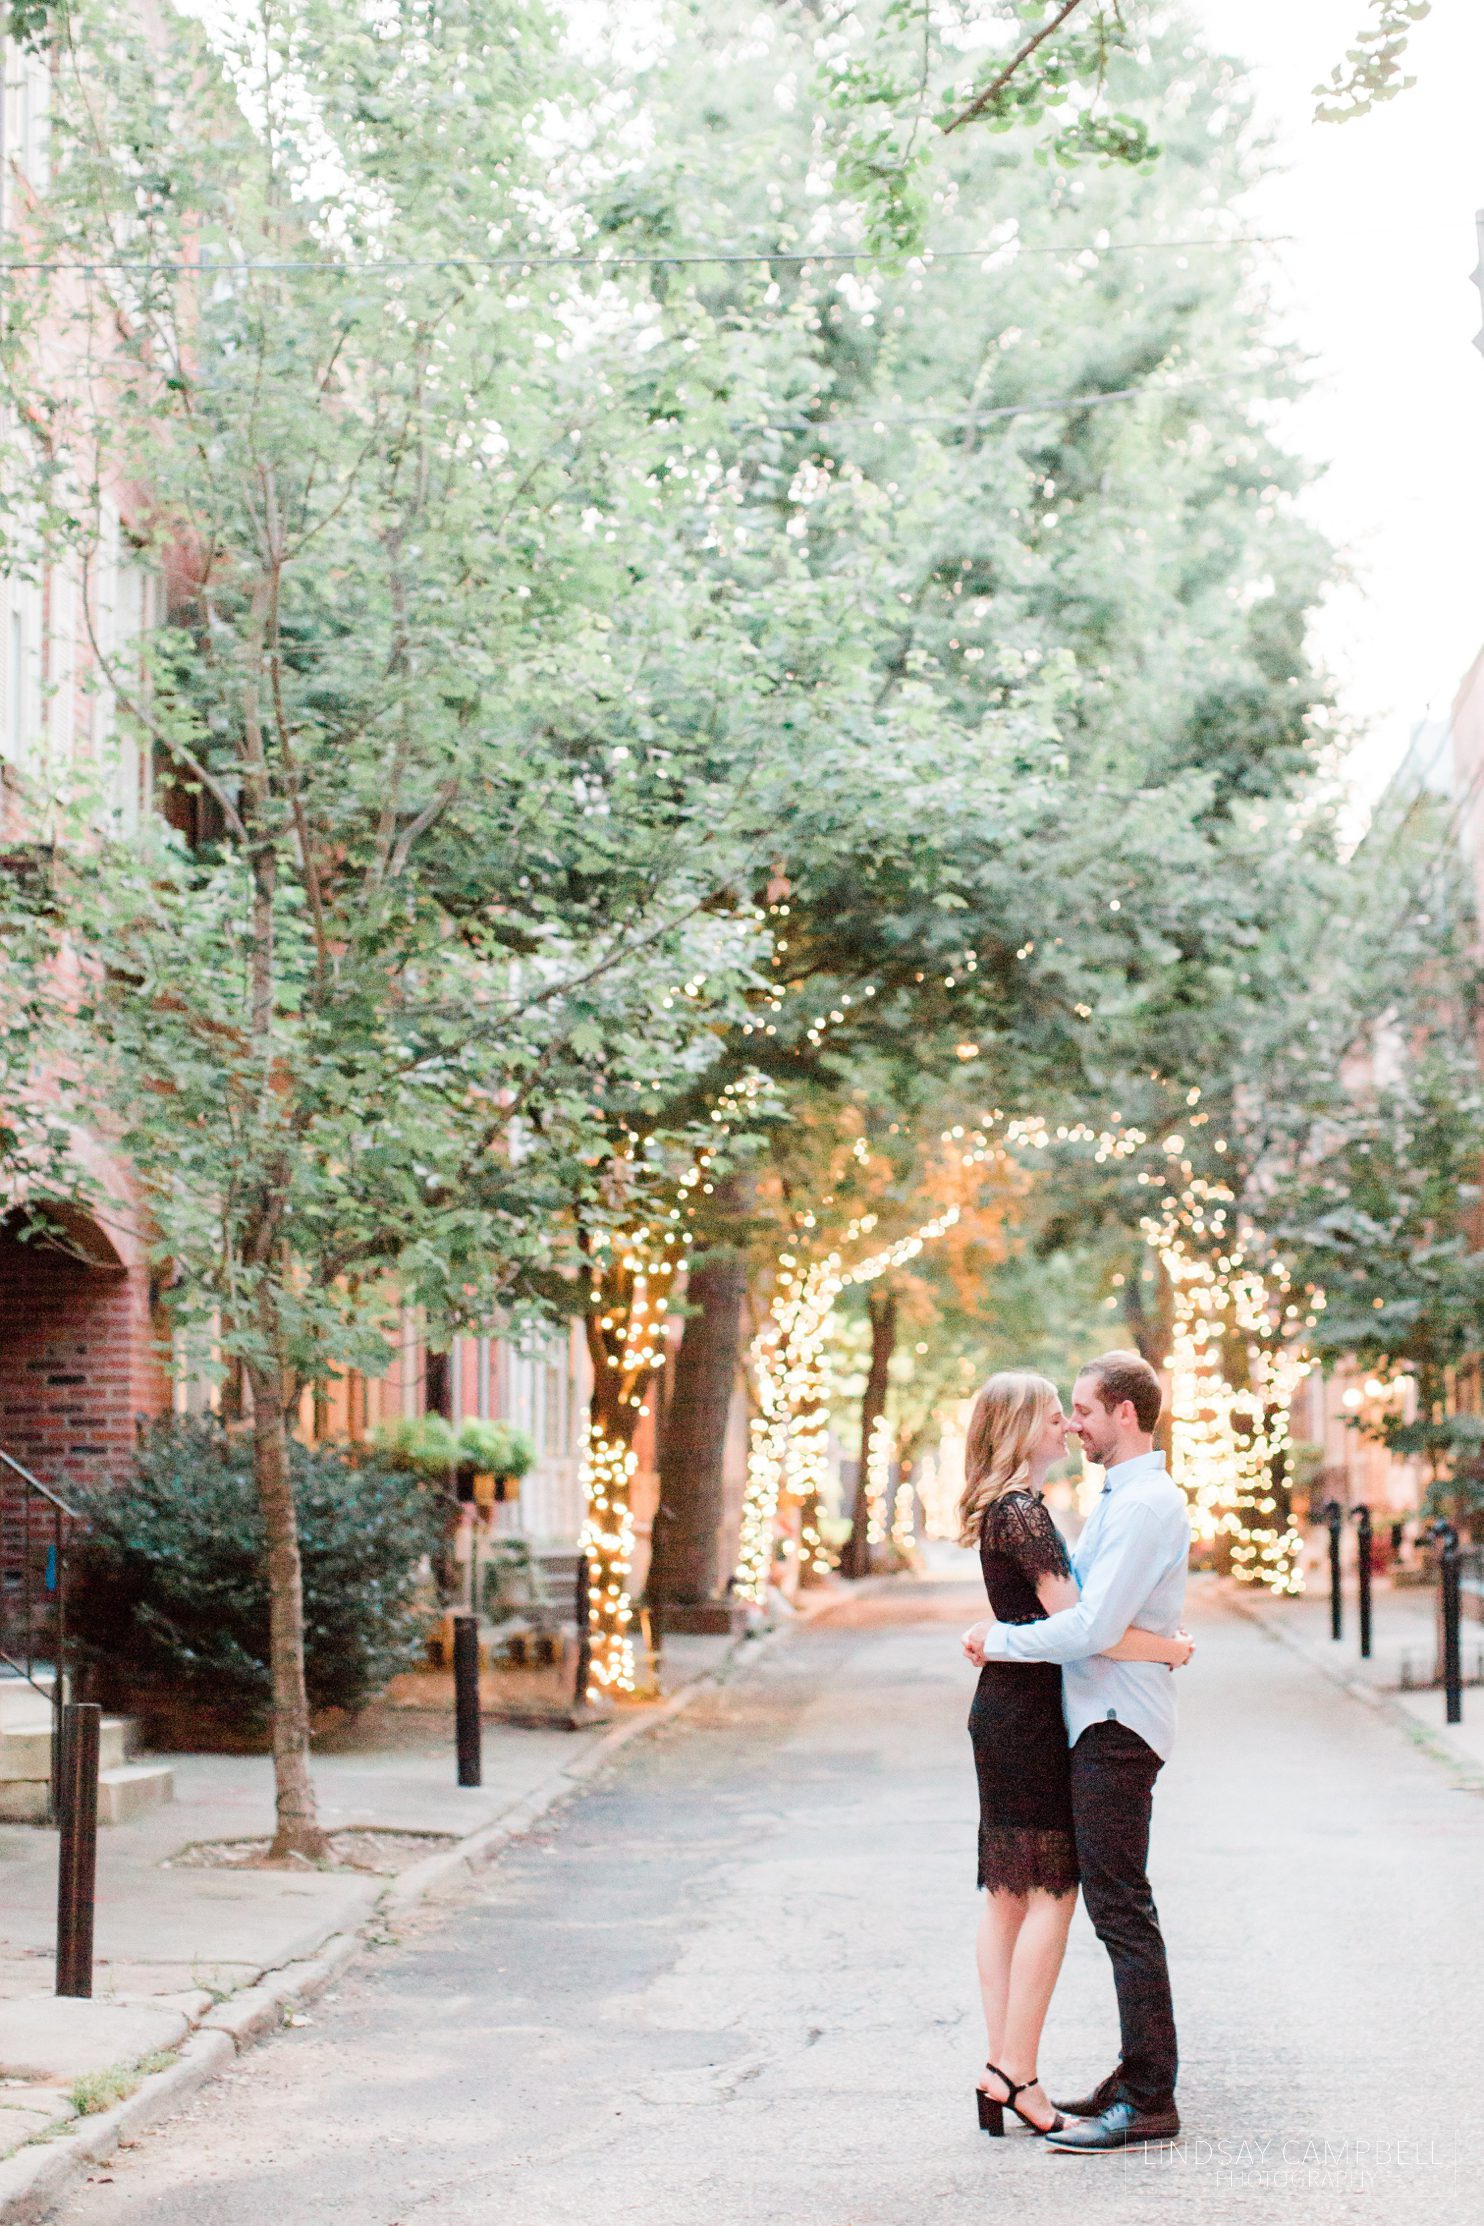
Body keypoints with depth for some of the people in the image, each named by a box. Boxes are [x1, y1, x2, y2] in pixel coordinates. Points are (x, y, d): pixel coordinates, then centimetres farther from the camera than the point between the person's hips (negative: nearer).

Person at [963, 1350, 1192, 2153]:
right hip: (1102, 1724, 11)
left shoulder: (1147, 1505, -17)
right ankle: (1137, 2079, 21)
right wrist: (1009, 1628, 14)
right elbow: (1080, 1599, 28)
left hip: (1116, 1729, -11)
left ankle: (1149, 2103, -8)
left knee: (1120, 1907, -10)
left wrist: (1000, 1641, -11)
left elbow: (1094, 1628, -23)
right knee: (1118, 1906, 14)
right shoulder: (1118, 1501, 17)